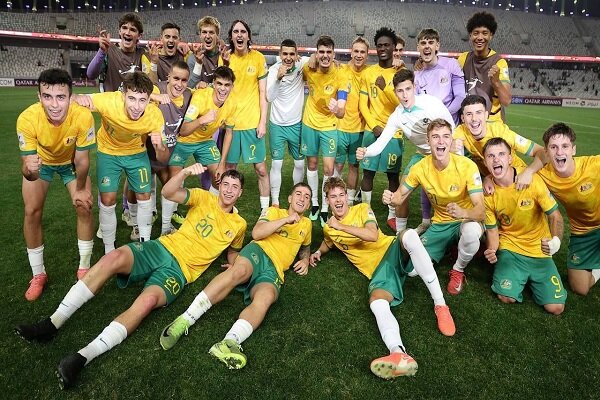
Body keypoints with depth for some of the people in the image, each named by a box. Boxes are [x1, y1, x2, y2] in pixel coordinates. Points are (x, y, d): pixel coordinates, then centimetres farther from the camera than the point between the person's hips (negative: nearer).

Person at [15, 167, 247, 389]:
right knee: (114, 257, -26)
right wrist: (185, 172, -21)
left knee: (147, 300, -33)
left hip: (180, 269, -2)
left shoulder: (238, 225, 10)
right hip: (163, 247, 2)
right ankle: (53, 323, -20)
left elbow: (233, 251, 26)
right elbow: (168, 193, -3)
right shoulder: (205, 198, 10)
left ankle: (83, 357, -39)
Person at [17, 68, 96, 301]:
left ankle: (84, 268, 12)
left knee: (84, 207, -9)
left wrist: (80, 189, -10)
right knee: (32, 212, -6)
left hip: (71, 161, 0)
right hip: (41, 161, 0)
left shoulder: (83, 116, -37)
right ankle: (38, 274, 13)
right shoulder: (27, 119, -37)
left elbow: (81, 159, -22)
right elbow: (27, 164, -32)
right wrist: (29, 169, -56)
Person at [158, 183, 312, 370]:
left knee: (266, 297, -36)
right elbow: (256, 233, 3)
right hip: (258, 251, -1)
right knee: (239, 271, -39)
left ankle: (229, 343, -58)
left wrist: (305, 259, 25)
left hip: (274, 270, 1)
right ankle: (185, 320, -43)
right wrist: (286, 219, 0)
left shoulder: (306, 224, 30)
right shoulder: (273, 211, 21)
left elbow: (306, 245, 48)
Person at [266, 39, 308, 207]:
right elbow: (269, 98, -23)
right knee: (276, 164, 2)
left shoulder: (302, 64, -9)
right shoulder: (274, 69, -14)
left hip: (296, 124, 2)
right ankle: (275, 202, 13)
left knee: (300, 163, 12)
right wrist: (278, 78, -38)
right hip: (277, 125, -2)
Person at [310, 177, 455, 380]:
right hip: (378, 269, 1)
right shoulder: (328, 228, 15)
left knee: (408, 234, -38)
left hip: (392, 250, -1)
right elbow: (329, 243, 40)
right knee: (376, 302, -33)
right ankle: (399, 354, -60)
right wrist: (319, 252, 18)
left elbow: (373, 235, -13)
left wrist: (341, 226, -13)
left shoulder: (362, 209, 5)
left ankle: (440, 305, -37)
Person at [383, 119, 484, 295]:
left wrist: (463, 213, -51)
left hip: (466, 220, -2)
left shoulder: (467, 166, -22)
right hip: (440, 224, 3)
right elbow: (400, 196, -2)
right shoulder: (420, 168, -13)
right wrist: (390, 198, -27)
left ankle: (458, 271, -6)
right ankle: (447, 246, 19)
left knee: (471, 231, -40)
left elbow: (481, 211, -27)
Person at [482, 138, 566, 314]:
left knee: (555, 307, -9)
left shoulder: (532, 180, -16)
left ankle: (531, 277, 20)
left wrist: (556, 240, -30)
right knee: (507, 297, -20)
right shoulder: (487, 192, -10)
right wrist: (492, 250, -20)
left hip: (539, 251, 0)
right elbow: (492, 229, 1)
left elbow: (555, 216, -10)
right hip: (510, 249, 0)